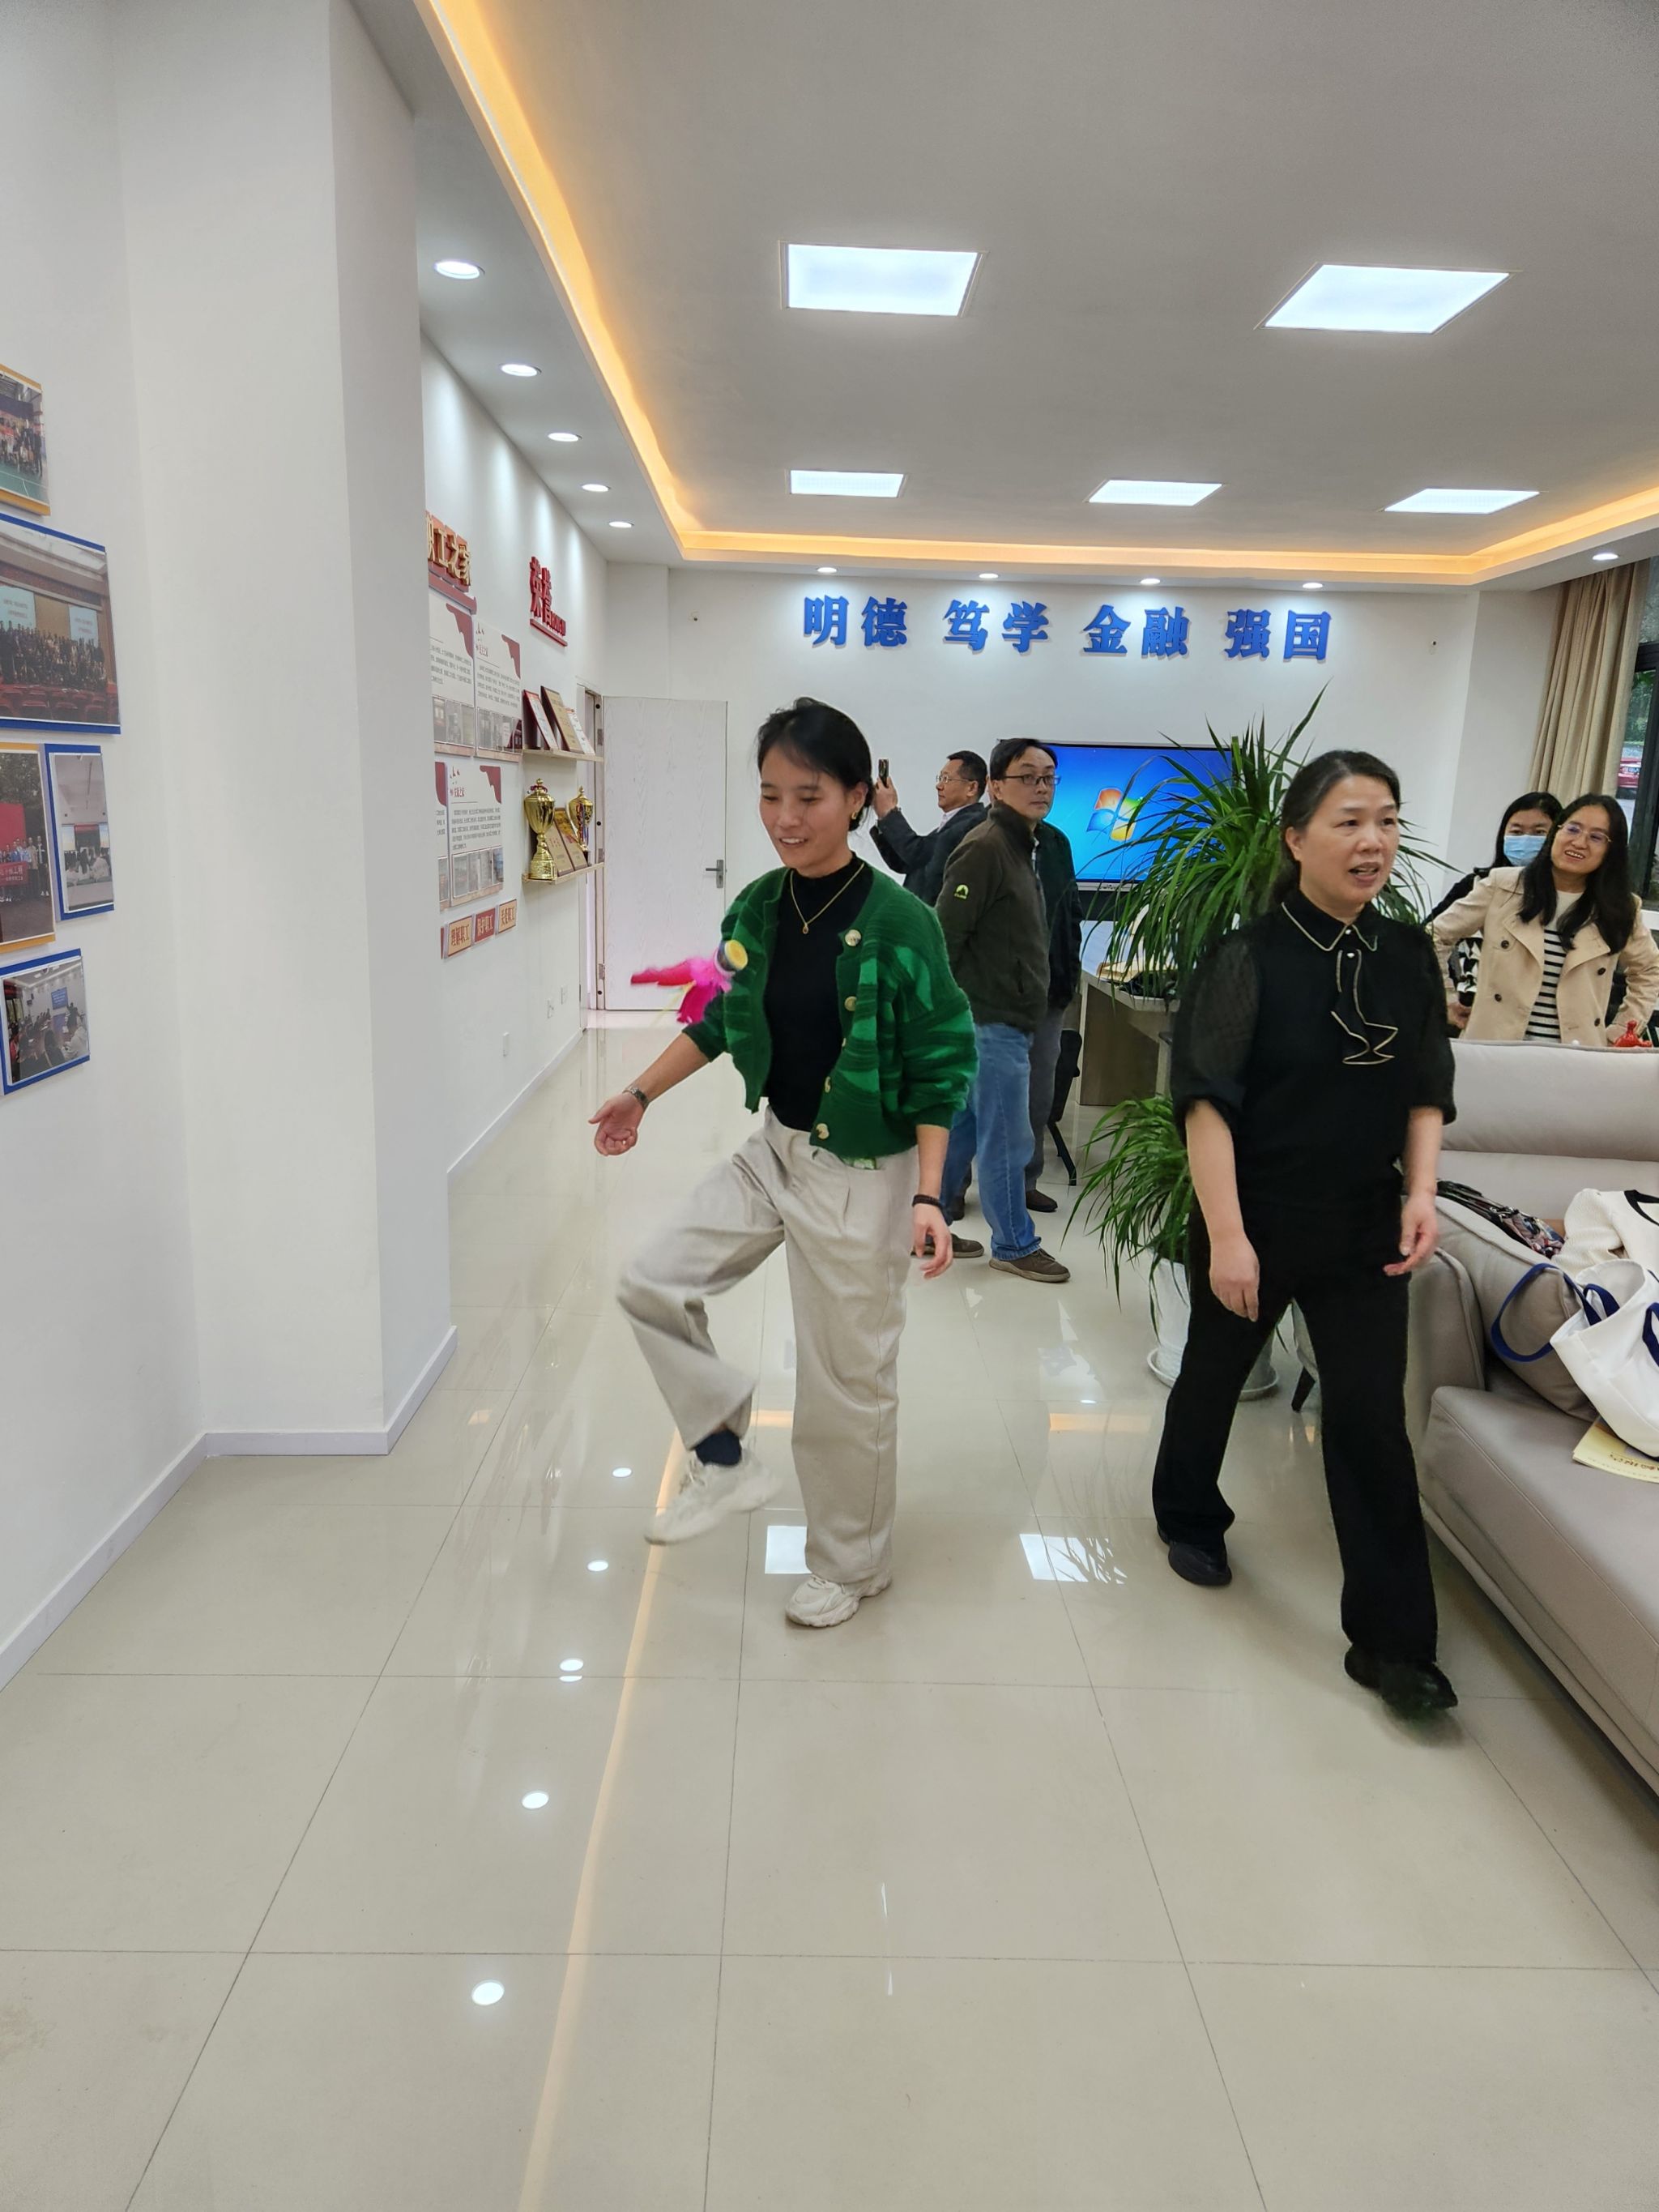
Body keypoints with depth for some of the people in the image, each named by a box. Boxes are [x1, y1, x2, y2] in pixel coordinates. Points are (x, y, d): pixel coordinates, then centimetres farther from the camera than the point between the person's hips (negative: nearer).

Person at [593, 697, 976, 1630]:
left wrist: (927, 1197, -20)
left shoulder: (899, 922, -18)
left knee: (848, 1383, 6)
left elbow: (938, 1072, -14)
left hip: (862, 1176, -6)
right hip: (775, 1150, 6)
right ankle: (727, 1459, 23)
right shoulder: (757, 908, -1)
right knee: (652, 1283, 4)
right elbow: (722, 1022, 15)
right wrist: (643, 1094, 19)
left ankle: (853, 1565, 31)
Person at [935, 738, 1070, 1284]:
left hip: (1004, 1022, 10)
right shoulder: (985, 848, -17)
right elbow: (943, 938, -21)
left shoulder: (1020, 846, 16)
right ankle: (1015, 1247, 13)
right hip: (991, 1024, -10)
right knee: (1006, 1141, 1)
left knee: (961, 1130, 16)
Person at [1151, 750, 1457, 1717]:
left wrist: (1421, 1192, -6)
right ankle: (1190, 1517, 44)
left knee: (1373, 1419, 3)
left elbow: (1427, 1092, 9)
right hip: (1257, 1221, -3)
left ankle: (1392, 1639, 13)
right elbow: (1207, 1101, -15)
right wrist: (1226, 1234, -19)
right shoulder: (1249, 958, -13)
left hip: (1366, 1229, 3)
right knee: (1216, 1377, 17)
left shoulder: (1411, 955, 0)